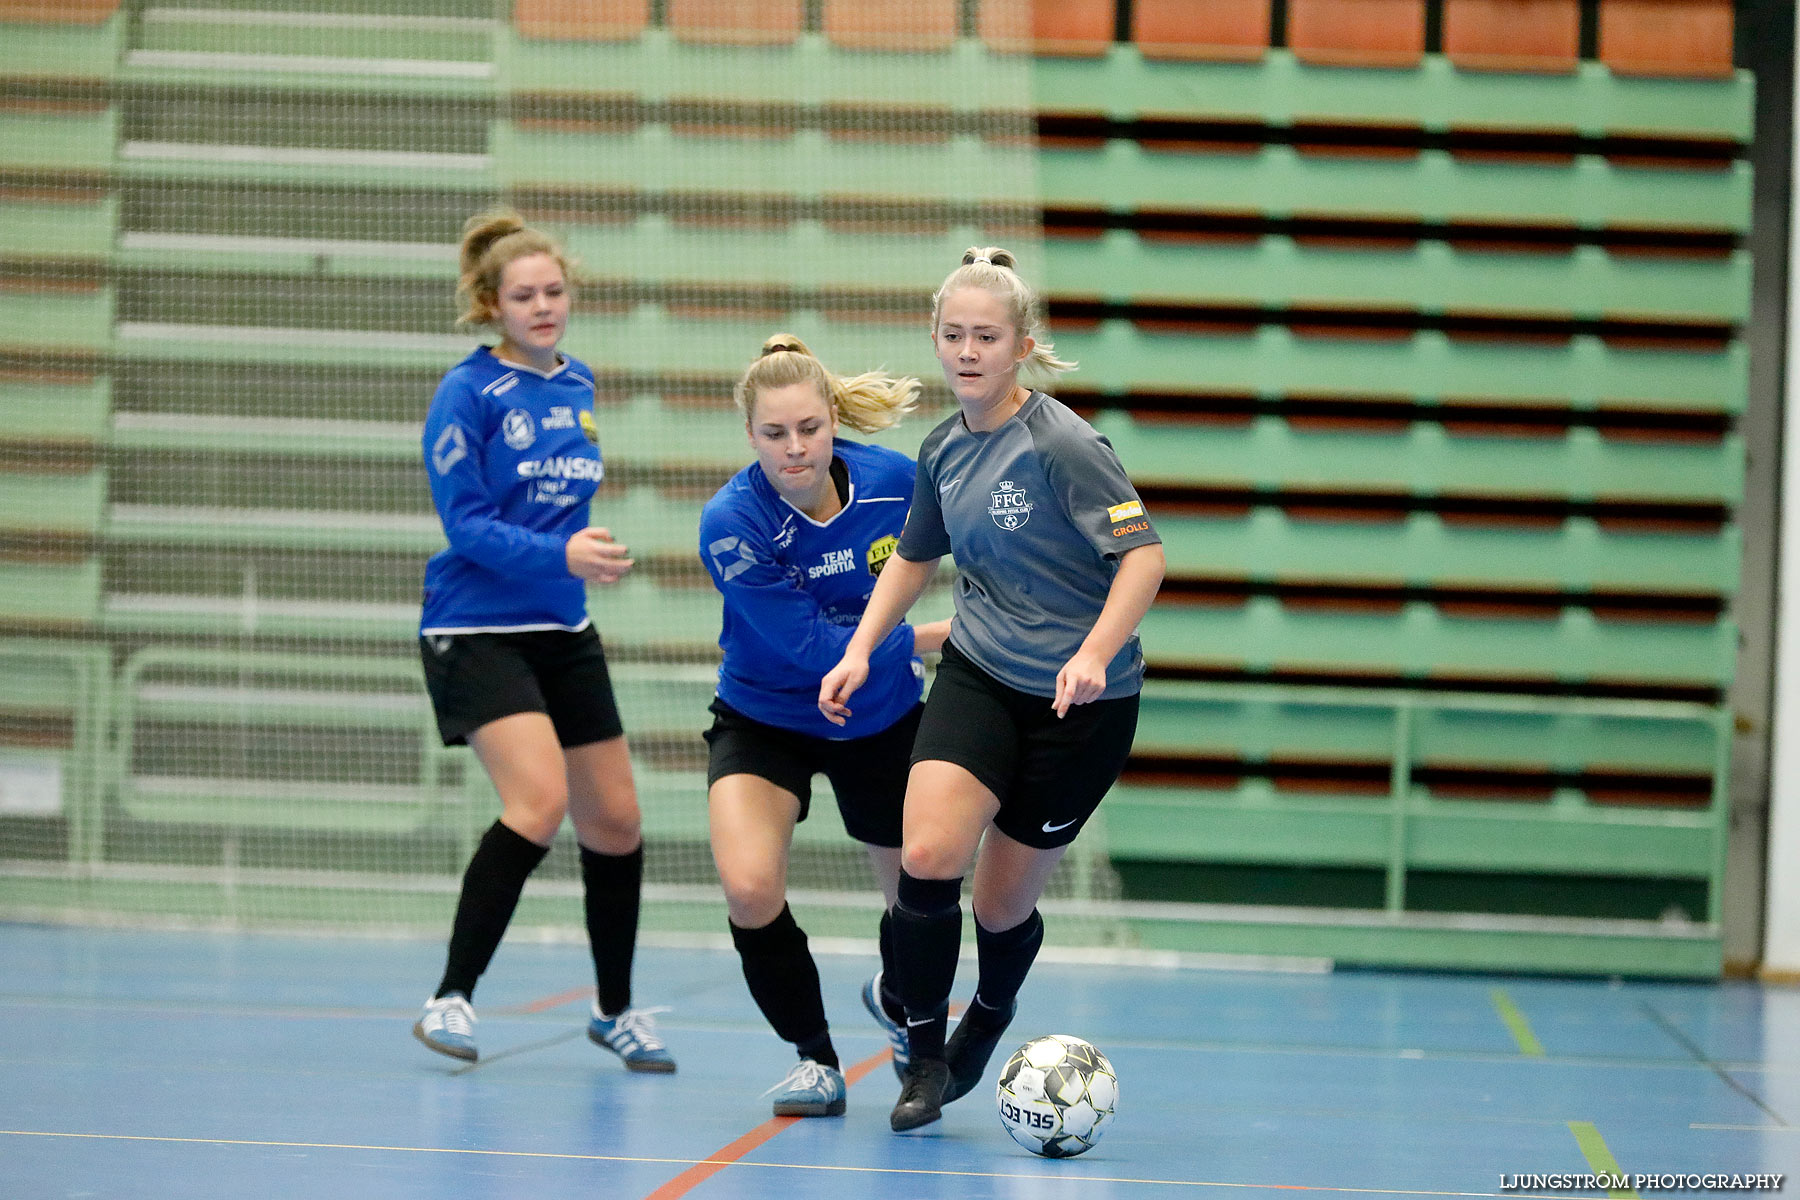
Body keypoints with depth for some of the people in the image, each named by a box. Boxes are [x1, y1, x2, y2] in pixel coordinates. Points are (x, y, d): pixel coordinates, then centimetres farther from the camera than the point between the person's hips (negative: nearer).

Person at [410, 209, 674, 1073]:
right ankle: (450, 996, -14)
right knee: (540, 799, -24)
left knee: (614, 818, 9)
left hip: (563, 631, 7)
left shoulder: (579, 385, 9)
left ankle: (614, 1009, 27)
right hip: (477, 632, -7)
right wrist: (560, 555, -27)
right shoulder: (468, 393, -11)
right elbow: (466, 523, -16)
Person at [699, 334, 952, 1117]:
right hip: (765, 721, -3)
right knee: (749, 889, -25)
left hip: (883, 720, 3)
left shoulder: (894, 480, -18)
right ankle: (814, 1058, 1)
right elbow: (814, 649, -26)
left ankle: (896, 1002, 48)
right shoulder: (731, 524, -27)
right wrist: (936, 637, -22)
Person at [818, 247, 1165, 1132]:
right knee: (926, 858, -19)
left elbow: (1143, 552, -19)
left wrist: (1094, 653, -32)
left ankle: (985, 1026, 38)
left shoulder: (1060, 443, -16)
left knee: (1003, 903, 4)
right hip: (978, 676, 4)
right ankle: (924, 1059, -2)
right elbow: (913, 557, 22)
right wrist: (861, 648, 10)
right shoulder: (942, 450, 5)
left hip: (1080, 700, -4)